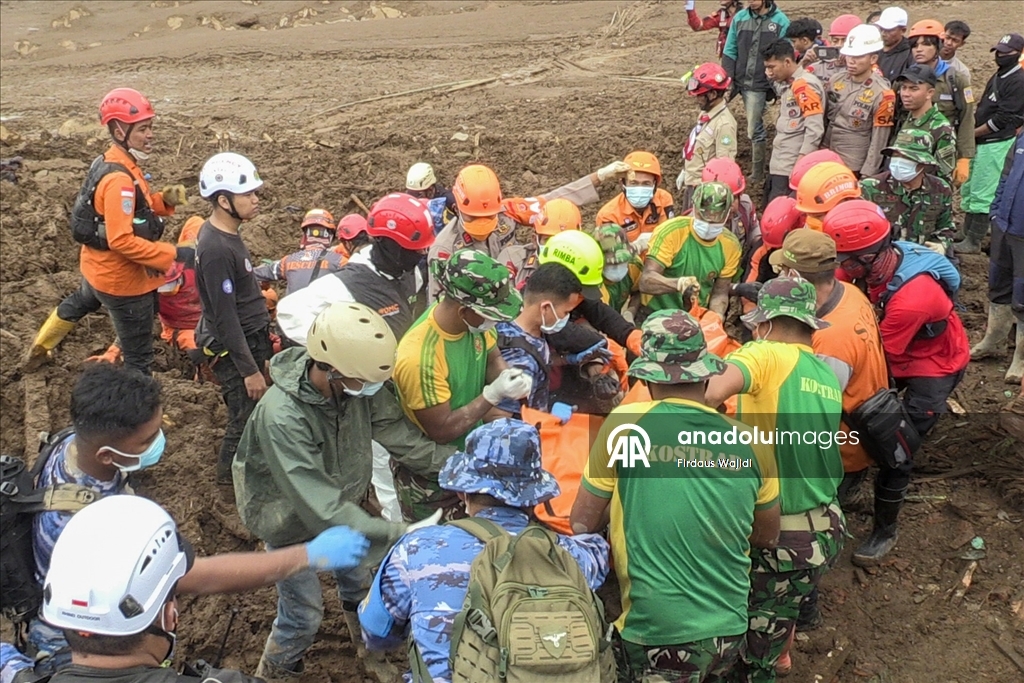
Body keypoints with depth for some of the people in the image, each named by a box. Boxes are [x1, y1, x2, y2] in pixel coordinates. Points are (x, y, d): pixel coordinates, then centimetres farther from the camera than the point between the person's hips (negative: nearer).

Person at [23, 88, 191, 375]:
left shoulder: (111, 163, 1)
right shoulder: (119, 180, -30)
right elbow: (122, 241, -34)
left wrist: (163, 200, -6)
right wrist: (174, 254, -34)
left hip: (100, 267, 11)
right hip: (122, 278, -11)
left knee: (78, 303, 40)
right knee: (139, 358, 2)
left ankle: (38, 350, 63)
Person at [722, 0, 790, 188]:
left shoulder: (781, 21, -4)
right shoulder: (740, 18, 4)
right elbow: (730, 52, 7)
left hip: (761, 85, -3)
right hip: (743, 82, 3)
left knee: (754, 129, -1)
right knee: (756, 124, 12)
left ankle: (758, 173, 12)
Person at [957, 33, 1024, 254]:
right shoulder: (997, 77, 15)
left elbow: (1003, 119, -19)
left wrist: (973, 133, -13)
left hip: (997, 145, -10)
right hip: (979, 142, 10)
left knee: (982, 193, -8)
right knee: (968, 189, 14)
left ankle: (974, 242, -3)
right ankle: (967, 235, 23)